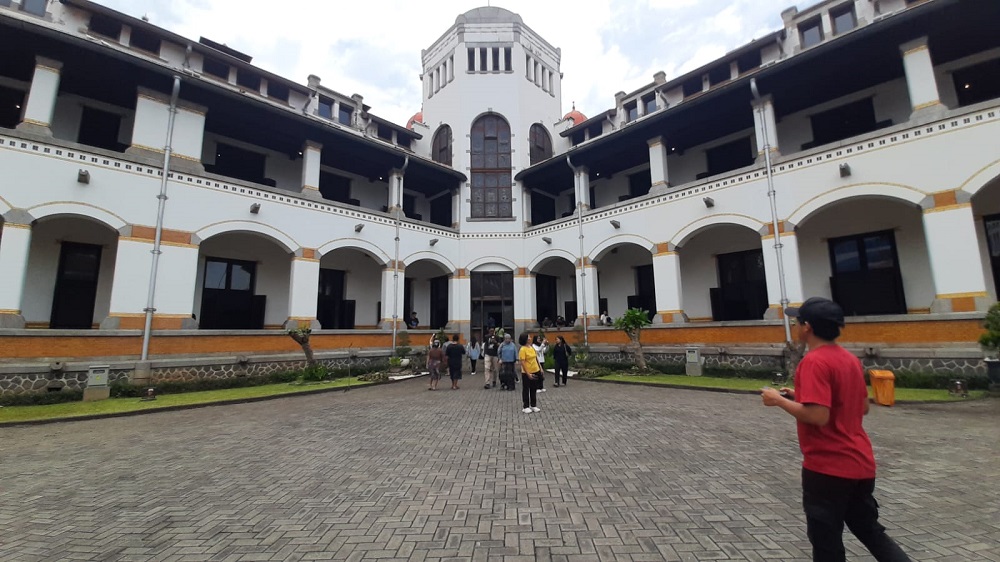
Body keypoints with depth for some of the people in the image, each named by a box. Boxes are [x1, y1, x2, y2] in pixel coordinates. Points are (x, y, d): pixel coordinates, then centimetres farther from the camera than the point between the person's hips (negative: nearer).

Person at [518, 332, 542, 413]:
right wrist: (528, 374, -22)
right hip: (527, 373, -7)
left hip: (535, 371, 7)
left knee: (534, 389, 14)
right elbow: (522, 363, -20)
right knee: (526, 390, 6)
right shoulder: (522, 349, -17)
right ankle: (526, 407, 15)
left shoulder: (532, 347, 5)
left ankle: (533, 405, 25)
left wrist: (540, 368, 10)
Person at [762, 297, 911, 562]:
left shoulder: (813, 362, -21)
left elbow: (817, 416, -27)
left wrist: (779, 400, -14)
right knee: (870, 530, 26)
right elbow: (863, 407, 16)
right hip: (860, 463, 8)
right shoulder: (850, 358, 6)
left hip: (827, 467, -8)